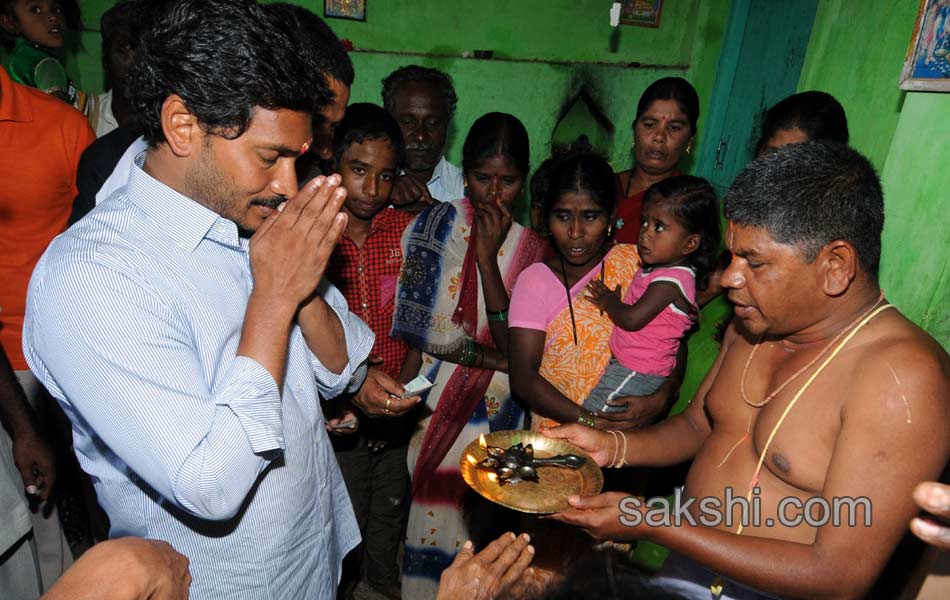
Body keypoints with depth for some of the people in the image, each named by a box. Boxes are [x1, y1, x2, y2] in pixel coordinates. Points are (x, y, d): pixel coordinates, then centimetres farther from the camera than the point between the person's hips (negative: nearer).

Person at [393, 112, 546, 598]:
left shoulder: (530, 249, 3)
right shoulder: (436, 222, -1)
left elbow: (514, 346, -7)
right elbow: (411, 320, -10)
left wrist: (488, 257, -13)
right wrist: (494, 359, -8)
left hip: (494, 412, 1)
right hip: (433, 399, -1)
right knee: (440, 502, -3)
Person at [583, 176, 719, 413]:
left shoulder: (671, 279, -22)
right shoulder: (659, 266, 8)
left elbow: (632, 319, -24)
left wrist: (607, 301, -7)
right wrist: (610, 300, 1)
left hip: (635, 374, -9)